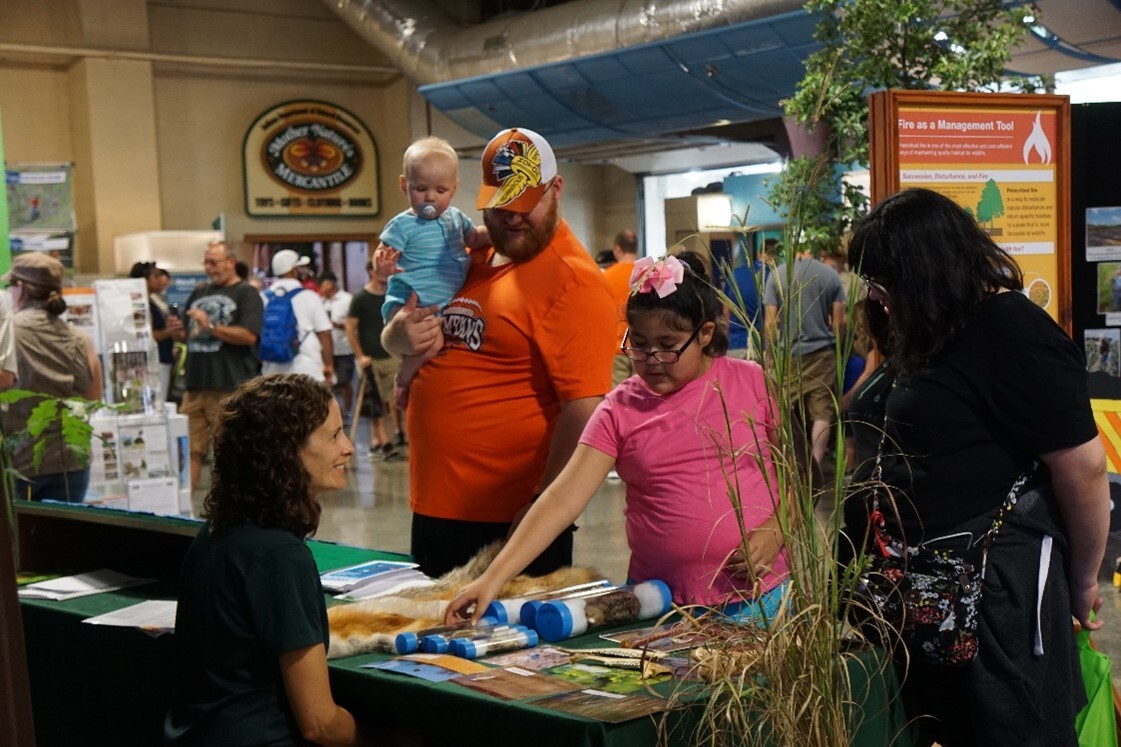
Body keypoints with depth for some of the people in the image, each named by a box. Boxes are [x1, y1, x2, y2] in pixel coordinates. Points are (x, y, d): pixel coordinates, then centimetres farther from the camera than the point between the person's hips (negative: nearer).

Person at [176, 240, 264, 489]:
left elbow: (249, 336, -14)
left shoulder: (246, 294, 0)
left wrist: (210, 326, -17)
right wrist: (178, 331, 6)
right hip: (195, 385, 6)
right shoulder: (199, 294, 20)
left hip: (230, 387, -6)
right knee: (188, 449, 4)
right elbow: (189, 334, 29)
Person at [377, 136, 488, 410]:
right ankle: (403, 381, -3)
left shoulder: (455, 217, 11)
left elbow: (473, 239, 26)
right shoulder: (401, 225, -8)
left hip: (449, 303, 8)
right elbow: (383, 255, -13)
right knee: (432, 342, -29)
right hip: (411, 302, -8)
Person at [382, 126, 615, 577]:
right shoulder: (471, 257, 12)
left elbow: (585, 409, -21)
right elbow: (392, 335, 20)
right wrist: (400, 336, -4)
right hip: (432, 506, 8)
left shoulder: (573, 281, -14)